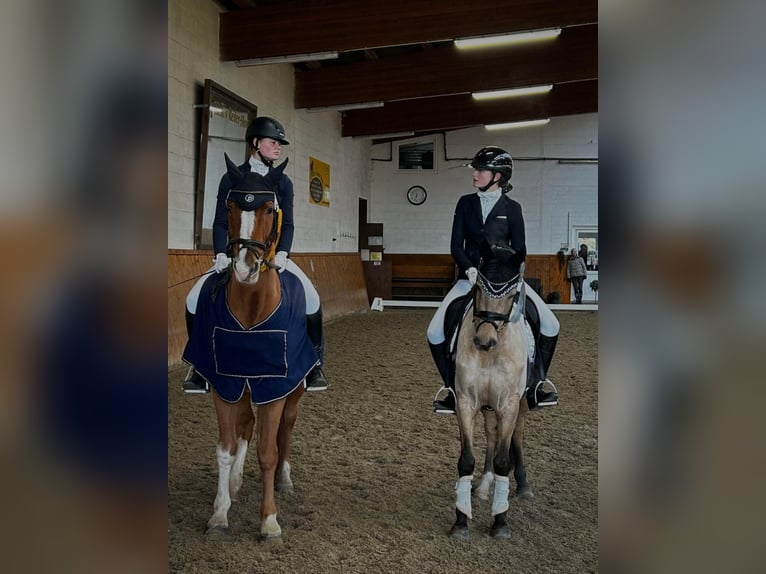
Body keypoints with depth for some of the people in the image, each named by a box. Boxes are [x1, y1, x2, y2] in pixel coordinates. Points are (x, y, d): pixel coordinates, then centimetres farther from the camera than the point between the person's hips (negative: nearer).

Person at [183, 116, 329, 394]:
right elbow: (220, 222, -1)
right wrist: (221, 254, -16)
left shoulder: (283, 183, 5)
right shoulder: (232, 179, 1)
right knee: (194, 300, -18)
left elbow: (288, 224, 0)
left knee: (312, 299, -22)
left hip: (273, 254, 1)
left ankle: (315, 362, -3)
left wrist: (282, 254, -18)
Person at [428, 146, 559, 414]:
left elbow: (519, 250, -1)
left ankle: (538, 382, 8)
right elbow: (456, 245, 0)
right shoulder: (466, 203, 3)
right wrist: (471, 270, -17)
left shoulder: (512, 208, 0)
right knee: (435, 333, -15)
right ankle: (452, 389, 4)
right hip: (471, 277, 1)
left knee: (550, 325, -13)